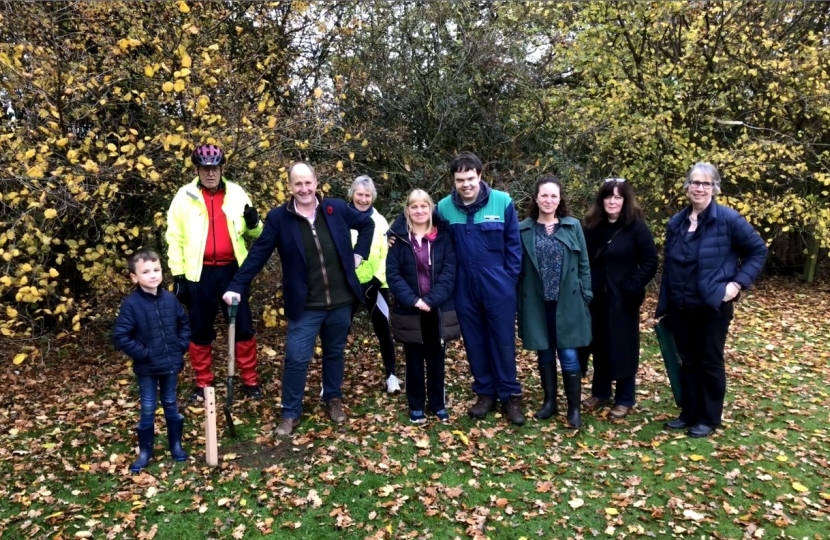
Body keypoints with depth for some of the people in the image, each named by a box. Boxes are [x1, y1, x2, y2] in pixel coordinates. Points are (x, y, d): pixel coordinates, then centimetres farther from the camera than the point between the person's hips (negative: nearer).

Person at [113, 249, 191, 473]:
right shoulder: (131, 304, -15)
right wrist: (143, 353, -17)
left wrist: (181, 346, -1)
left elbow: (184, 323, 11)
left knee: (171, 405, 16)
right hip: (146, 368, -3)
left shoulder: (170, 299, -3)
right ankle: (145, 451, 23)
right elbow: (120, 337, -16)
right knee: (147, 409, 8)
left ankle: (176, 445, 31)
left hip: (171, 364, 3)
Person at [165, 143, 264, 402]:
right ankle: (203, 384, 23)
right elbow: (175, 238, 1)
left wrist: (253, 224, -12)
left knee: (243, 327, 5)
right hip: (200, 273, -1)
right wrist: (178, 275, -4)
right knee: (200, 330, 9)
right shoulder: (184, 196, 0)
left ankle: (250, 381, 18)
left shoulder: (236, 193, 4)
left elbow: (254, 233, 12)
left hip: (232, 270, 1)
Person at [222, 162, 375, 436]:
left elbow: (367, 224, 15)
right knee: (296, 359, 0)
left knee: (335, 353, 17)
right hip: (305, 306, -2)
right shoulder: (278, 218, -6)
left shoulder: (337, 208, -1)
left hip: (340, 302, 2)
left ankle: (333, 400, 37)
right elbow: (257, 254, -6)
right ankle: (290, 414, 17)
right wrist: (237, 286, -12)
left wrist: (358, 254, 6)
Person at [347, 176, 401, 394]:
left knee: (383, 330, 8)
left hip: (375, 284, 1)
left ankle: (391, 375, 21)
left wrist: (378, 278, -12)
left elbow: (387, 254, -1)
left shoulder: (380, 221, 2)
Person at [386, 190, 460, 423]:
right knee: (414, 360, 10)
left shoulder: (443, 235, 0)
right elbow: (392, 274, -6)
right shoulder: (398, 237, -2)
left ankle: (438, 404, 28)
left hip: (439, 310, 1)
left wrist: (431, 299, -16)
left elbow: (449, 271, -5)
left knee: (436, 359, 12)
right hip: (409, 312, -1)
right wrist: (413, 300, -17)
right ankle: (416, 406, 25)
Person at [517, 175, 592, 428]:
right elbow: (518, 267, 3)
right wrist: (518, 302, 1)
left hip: (567, 302, -1)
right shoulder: (523, 229, 1)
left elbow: (583, 264, 5)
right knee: (545, 354, 12)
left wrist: (586, 295, -1)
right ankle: (549, 401, 27)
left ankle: (574, 408, 14)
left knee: (569, 355, 0)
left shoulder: (573, 226, 2)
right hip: (537, 303, 1)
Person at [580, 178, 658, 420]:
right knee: (598, 345, 13)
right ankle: (600, 392, 28)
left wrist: (632, 287, -15)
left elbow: (650, 263, -8)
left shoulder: (636, 227, -8)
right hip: (596, 297, 4)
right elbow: (583, 260, 11)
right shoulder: (592, 226, 4)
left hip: (623, 299, -4)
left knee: (623, 347, 6)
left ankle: (624, 399, 18)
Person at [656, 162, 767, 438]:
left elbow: (758, 250, -2)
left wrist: (738, 282, -12)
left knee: (710, 363, 7)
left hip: (713, 306, -5)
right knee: (688, 361, 13)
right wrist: (663, 306, 10)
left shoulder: (728, 219, -9)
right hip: (681, 308, 5)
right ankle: (689, 413, 26)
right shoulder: (676, 222, 7)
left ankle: (709, 419, 20)